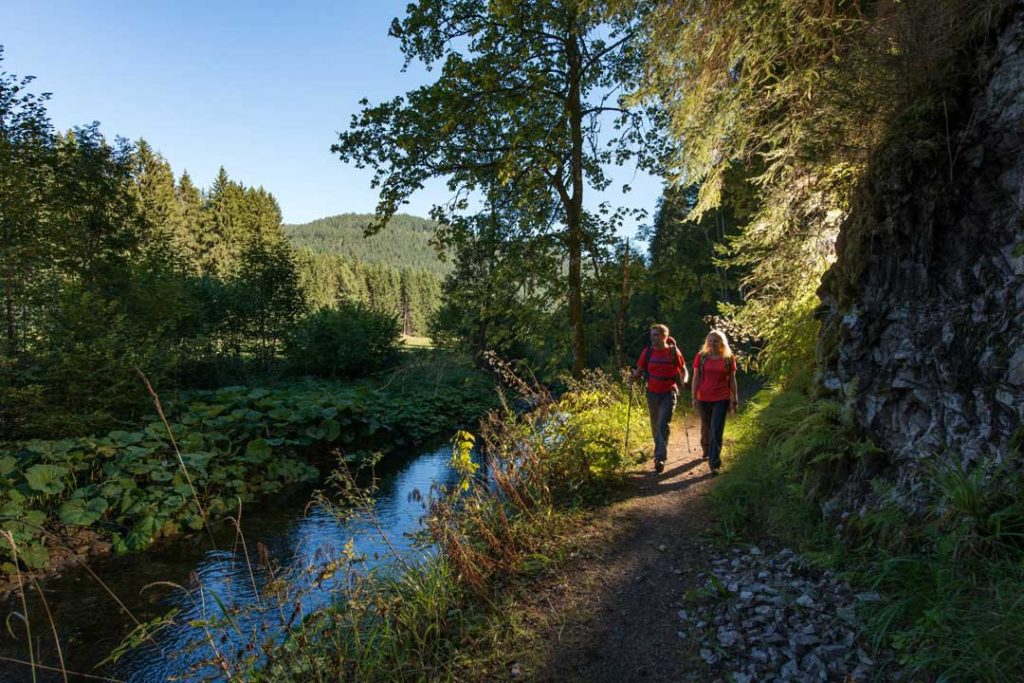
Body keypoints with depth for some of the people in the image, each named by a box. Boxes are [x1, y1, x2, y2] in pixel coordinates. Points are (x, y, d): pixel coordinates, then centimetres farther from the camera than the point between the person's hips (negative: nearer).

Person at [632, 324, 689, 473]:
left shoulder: (673, 352, -6)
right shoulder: (647, 352, 0)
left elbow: (683, 370, 5)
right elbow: (639, 371, 3)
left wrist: (683, 380, -15)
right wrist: (634, 376, -19)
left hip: (668, 393, -3)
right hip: (652, 393, 3)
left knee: (663, 425, -14)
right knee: (655, 426, 15)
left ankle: (660, 458, -15)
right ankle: (659, 451, 36)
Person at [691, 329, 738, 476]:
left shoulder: (729, 358, 0)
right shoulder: (701, 357, 0)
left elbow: (732, 380, 4)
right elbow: (696, 378, 1)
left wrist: (734, 400, 3)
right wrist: (694, 398, -5)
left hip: (721, 399, -1)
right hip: (704, 399, 2)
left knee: (717, 431, -8)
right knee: (706, 427, 17)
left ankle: (714, 464, -6)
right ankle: (706, 451, 44)